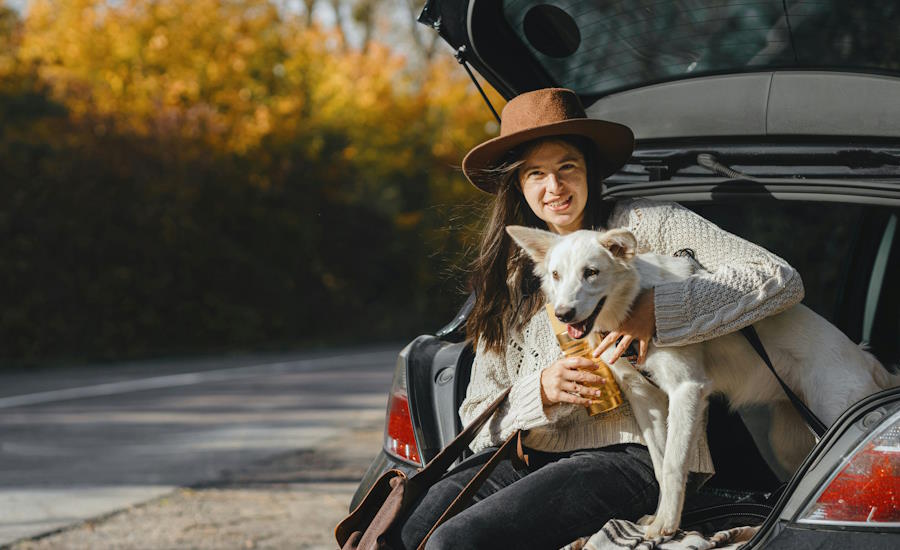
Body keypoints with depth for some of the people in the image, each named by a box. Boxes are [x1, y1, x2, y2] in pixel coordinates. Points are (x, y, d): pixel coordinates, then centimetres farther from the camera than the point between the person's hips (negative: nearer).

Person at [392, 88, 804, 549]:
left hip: (633, 454, -5)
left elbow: (781, 281, -7)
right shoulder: (511, 272, 18)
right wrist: (540, 391, -10)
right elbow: (478, 415, 13)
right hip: (533, 455, 5)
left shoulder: (644, 226, 4)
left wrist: (654, 310, -18)